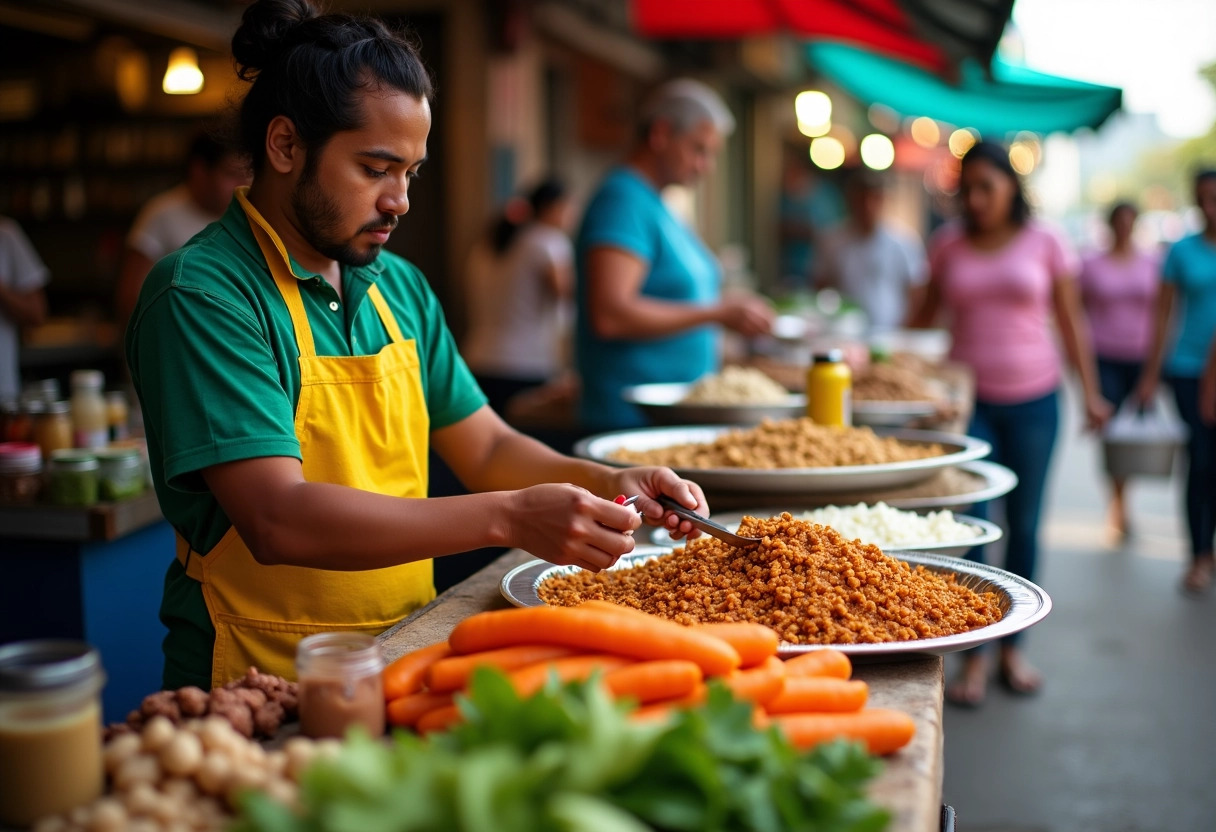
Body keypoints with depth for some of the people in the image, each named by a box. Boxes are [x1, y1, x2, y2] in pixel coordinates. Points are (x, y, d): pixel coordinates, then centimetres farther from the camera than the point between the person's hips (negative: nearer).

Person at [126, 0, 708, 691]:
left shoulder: (401, 288, 10)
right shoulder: (201, 296, -13)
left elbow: (484, 447, 17)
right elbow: (278, 519, -22)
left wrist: (606, 484, -1)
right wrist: (509, 517, -26)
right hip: (263, 694, -6)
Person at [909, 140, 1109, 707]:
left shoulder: (1045, 243, 1)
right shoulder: (947, 245, 4)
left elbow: (1070, 324, 6)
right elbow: (924, 317, 12)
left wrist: (1091, 393, 4)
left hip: (1032, 399, 0)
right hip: (968, 399, 0)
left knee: (1024, 524, 6)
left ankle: (1012, 648, 20)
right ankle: (974, 655, 1)